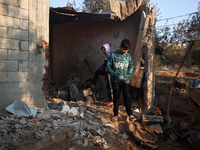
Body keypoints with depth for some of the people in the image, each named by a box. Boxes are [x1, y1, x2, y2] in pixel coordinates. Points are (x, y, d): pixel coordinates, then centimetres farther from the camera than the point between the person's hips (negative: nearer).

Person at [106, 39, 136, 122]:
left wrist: (127, 76, -8)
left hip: (125, 81, 2)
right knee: (116, 97, 5)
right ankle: (115, 114, 17)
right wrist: (115, 75, -13)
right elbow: (108, 66, -2)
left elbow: (131, 67, 8)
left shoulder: (128, 56, 4)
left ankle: (130, 114, 13)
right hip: (115, 80, -1)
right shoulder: (113, 55, -4)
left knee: (127, 97, 3)